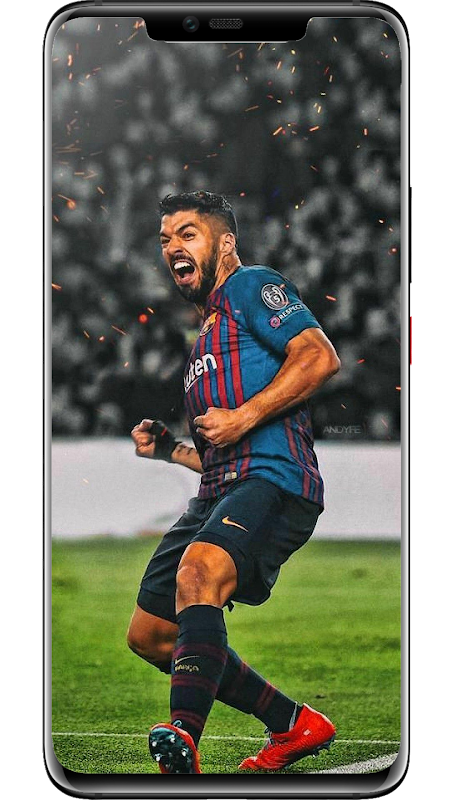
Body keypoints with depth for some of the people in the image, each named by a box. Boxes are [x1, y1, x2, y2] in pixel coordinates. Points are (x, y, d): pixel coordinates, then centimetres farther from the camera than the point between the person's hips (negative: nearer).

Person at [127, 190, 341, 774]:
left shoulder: (251, 286, 4)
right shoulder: (209, 332, 31)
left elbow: (320, 356, -13)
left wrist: (243, 418, -17)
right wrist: (169, 450, 19)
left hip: (274, 479, -10)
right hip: (221, 489, 10)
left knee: (198, 573, -35)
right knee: (150, 633, 9)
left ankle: (184, 742, -52)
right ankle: (296, 726, 16)